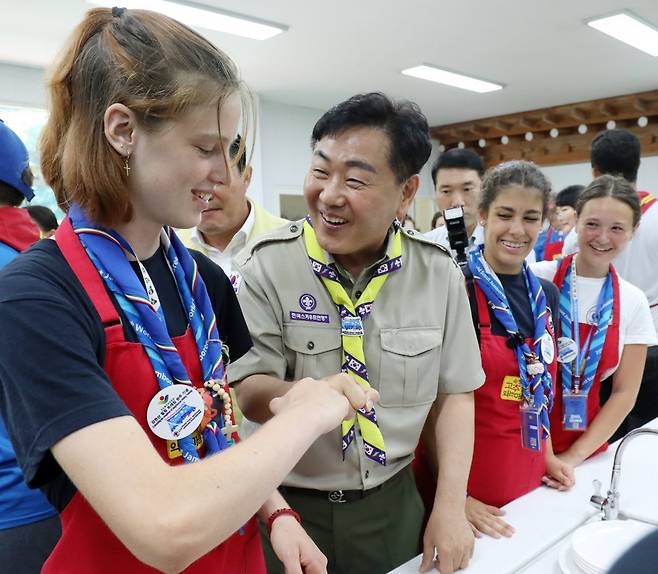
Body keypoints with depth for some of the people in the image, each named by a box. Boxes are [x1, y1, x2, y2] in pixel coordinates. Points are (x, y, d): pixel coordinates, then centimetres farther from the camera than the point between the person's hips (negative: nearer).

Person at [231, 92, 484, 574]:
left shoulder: (438, 272, -6)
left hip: (394, 503, 3)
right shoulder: (268, 265, -13)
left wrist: (451, 505, -5)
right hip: (288, 506, -2)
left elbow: (455, 393, 1)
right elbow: (248, 391, -15)